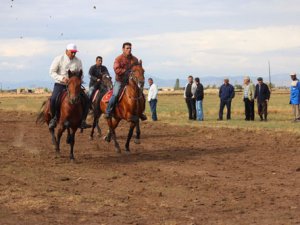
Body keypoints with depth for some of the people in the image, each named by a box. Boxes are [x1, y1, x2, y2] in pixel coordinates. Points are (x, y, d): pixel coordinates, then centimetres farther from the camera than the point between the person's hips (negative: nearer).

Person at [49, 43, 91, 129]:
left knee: (85, 99, -13)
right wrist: (62, 78, -21)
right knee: (53, 99, -30)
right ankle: (54, 117, -6)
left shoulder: (78, 61, 4)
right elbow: (52, 72, -6)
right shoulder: (59, 59, -4)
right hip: (60, 84, -3)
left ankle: (82, 120, -4)